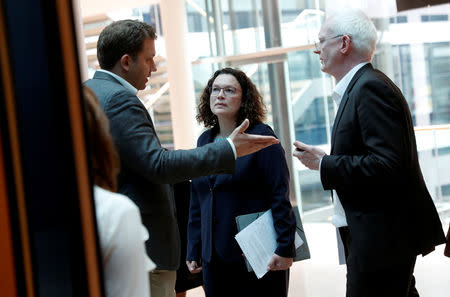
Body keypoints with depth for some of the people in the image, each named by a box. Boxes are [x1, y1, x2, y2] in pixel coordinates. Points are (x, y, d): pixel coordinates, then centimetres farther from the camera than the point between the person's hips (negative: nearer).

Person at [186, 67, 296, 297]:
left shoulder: (260, 136, -6)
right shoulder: (204, 140, 11)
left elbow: (280, 196, -12)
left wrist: (285, 248, -18)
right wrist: (193, 252, 12)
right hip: (213, 259, 6)